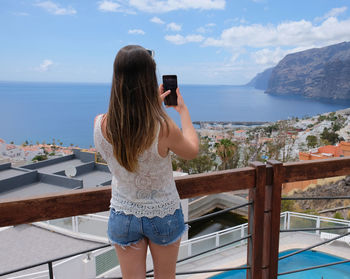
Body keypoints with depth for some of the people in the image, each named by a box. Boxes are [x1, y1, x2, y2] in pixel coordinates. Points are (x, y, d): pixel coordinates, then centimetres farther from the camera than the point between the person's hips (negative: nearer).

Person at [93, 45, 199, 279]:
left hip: (123, 216, 2)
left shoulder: (101, 125, -19)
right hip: (164, 215, -1)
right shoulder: (164, 128, -30)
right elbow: (192, 151, -7)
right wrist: (183, 110, 3)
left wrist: (154, 107, 10)